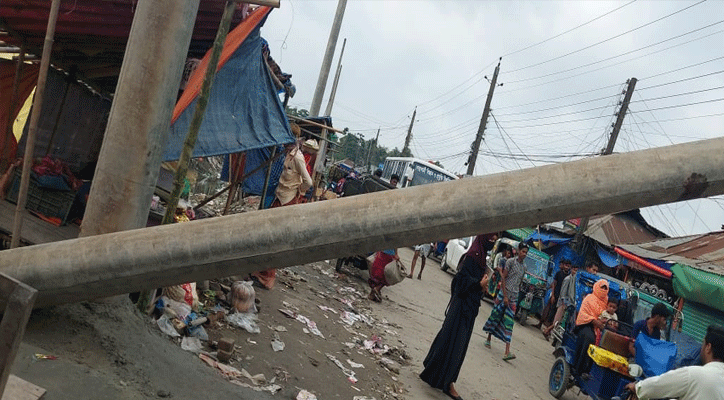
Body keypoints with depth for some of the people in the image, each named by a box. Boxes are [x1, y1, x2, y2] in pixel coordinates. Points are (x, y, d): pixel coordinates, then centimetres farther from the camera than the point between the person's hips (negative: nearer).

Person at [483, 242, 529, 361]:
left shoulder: (523, 267, 12)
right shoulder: (511, 262, -4)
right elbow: (503, 278, -8)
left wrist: (516, 296, 14)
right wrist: (505, 296, -13)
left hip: (514, 298, 4)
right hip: (504, 293, -4)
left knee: (509, 323, -4)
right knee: (495, 315, 5)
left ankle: (507, 352, -12)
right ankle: (489, 338, 28)